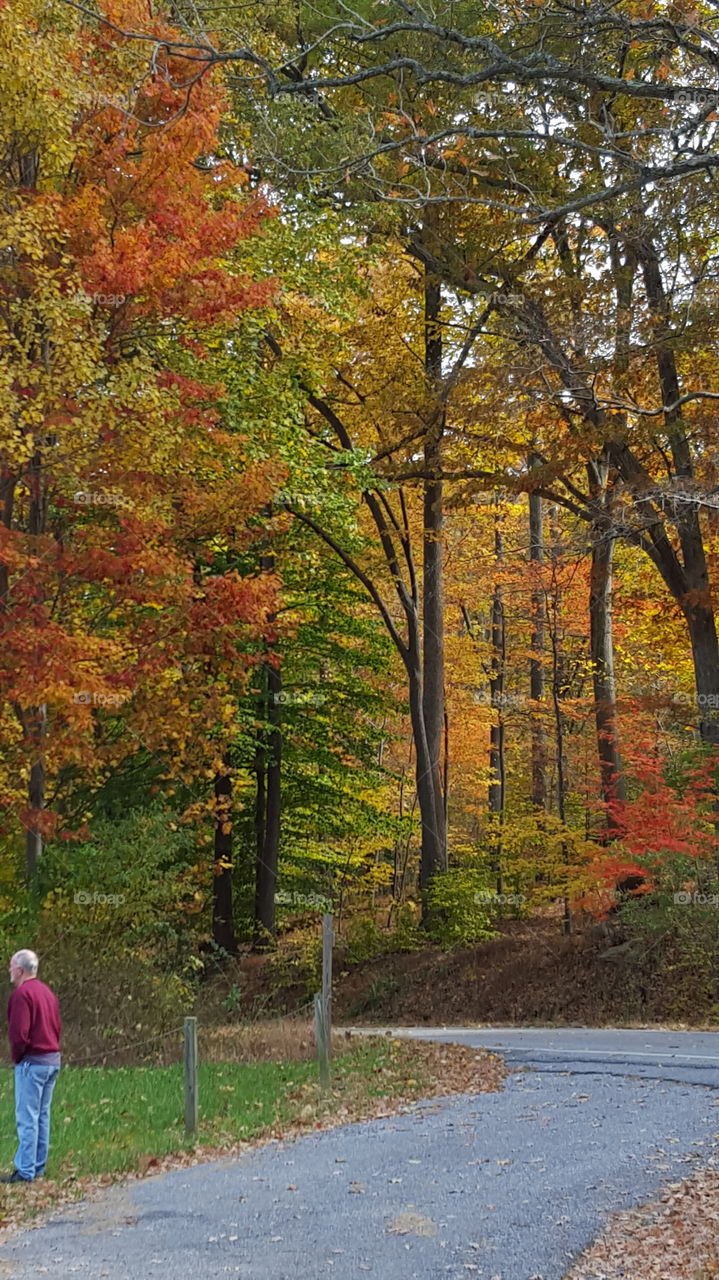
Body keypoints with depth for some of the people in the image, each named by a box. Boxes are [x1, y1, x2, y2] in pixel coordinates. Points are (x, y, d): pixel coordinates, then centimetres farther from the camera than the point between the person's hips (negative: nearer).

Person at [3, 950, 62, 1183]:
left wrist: (17, 1057, -4)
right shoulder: (47, 992, 14)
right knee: (42, 1116, 12)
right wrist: (50, 1048, 11)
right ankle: (38, 1168, 16)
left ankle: (25, 1171, -5)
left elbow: (18, 1033, -19)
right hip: (53, 1059, 9)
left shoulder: (22, 994, -13)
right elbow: (58, 1027, 15)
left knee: (27, 1118, -6)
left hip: (32, 1061, -9)